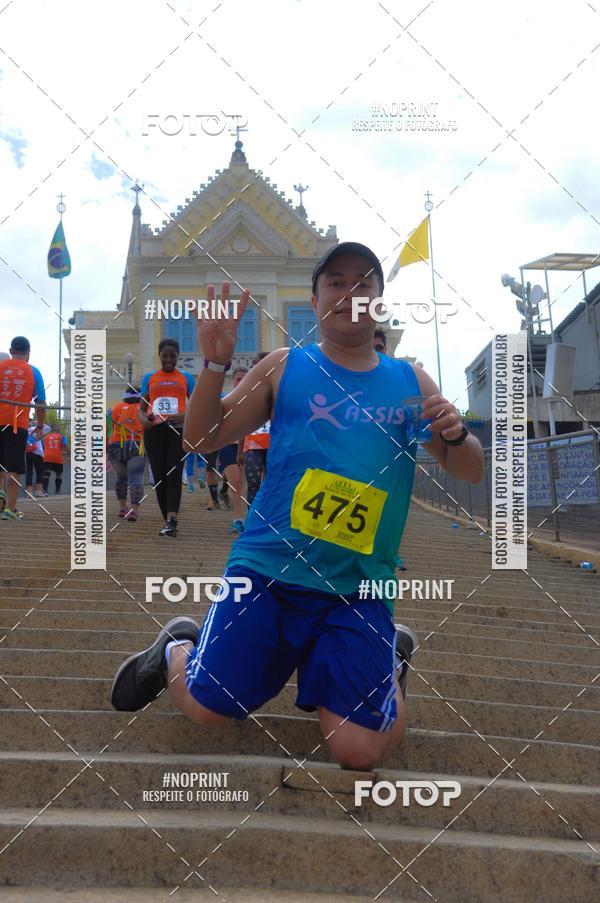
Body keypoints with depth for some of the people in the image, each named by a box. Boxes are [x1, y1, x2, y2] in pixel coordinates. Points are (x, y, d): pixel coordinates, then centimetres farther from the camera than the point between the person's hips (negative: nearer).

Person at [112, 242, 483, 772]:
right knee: (204, 707, -3)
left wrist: (454, 434, -12)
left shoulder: (411, 383, 8)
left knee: (359, 752, -8)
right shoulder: (284, 368, 5)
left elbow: (472, 472, 10)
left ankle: (389, 656, 24)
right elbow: (203, 438, 3)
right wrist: (215, 363, -13)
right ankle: (175, 649, 33)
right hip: (266, 569, 0)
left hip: (358, 591, 1)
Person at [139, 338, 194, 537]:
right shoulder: (149, 378, 16)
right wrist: (143, 419, -8)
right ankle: (168, 521, 7)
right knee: (159, 476, -1)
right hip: (154, 430, 2)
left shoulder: (186, 378, 13)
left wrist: (185, 416, -13)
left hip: (177, 429, -2)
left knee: (174, 475, -16)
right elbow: (141, 408, 16)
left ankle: (171, 522, -28)